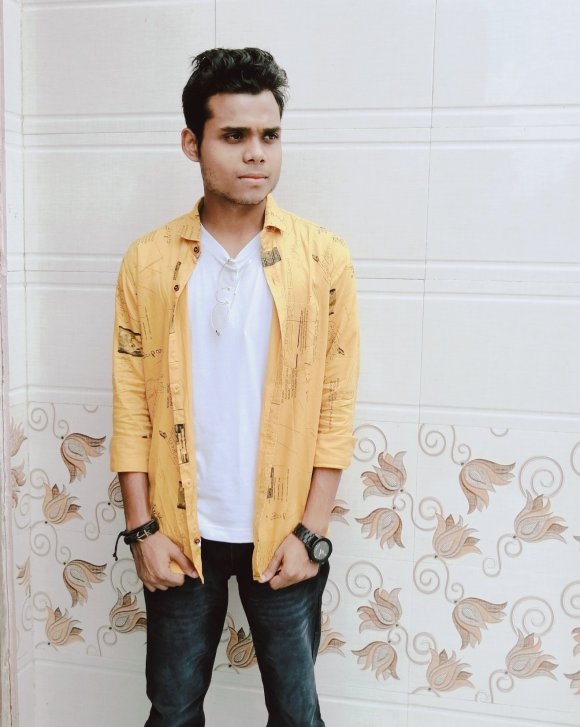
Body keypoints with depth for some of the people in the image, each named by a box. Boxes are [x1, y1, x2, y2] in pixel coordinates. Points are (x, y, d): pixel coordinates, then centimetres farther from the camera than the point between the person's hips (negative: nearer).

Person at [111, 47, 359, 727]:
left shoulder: (323, 257, -6)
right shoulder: (147, 261, -3)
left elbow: (336, 405, -5)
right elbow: (131, 405, -2)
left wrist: (310, 532, -8)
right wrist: (142, 530, -4)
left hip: (283, 534, -1)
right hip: (179, 534, 1)